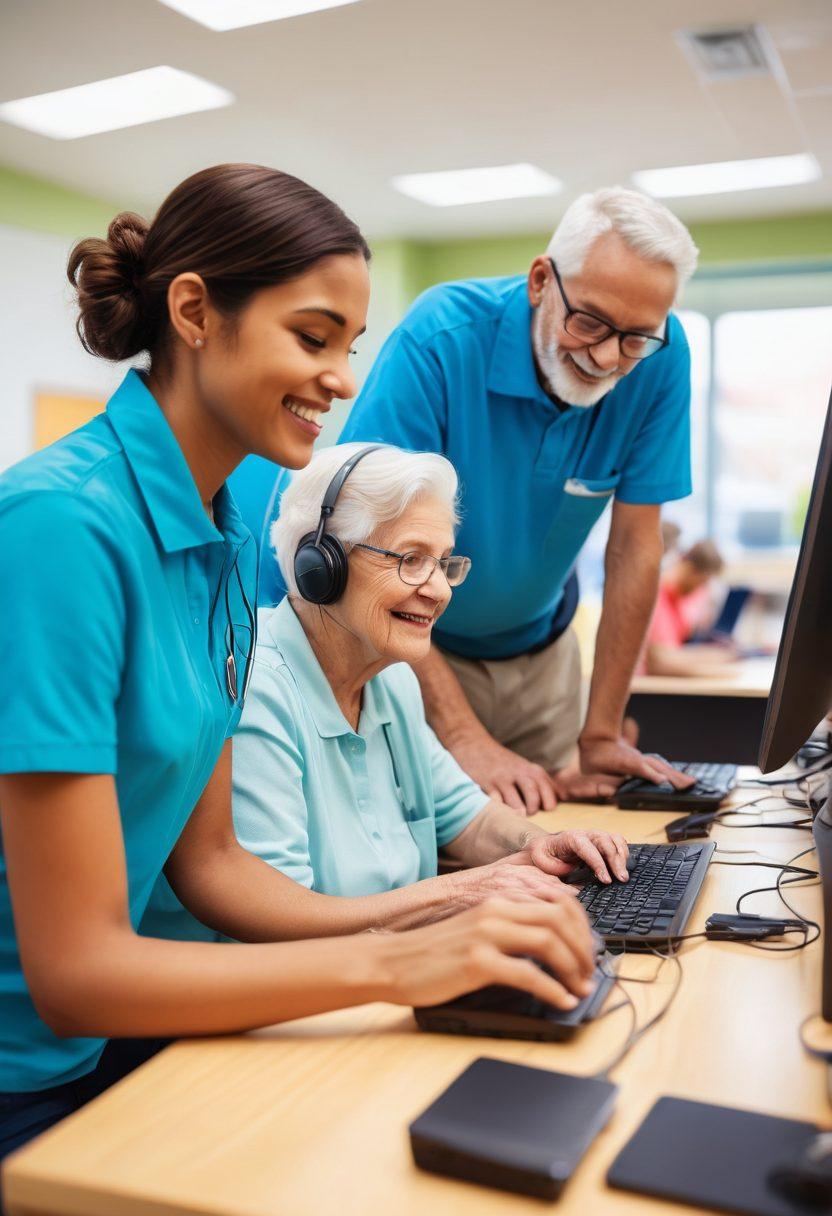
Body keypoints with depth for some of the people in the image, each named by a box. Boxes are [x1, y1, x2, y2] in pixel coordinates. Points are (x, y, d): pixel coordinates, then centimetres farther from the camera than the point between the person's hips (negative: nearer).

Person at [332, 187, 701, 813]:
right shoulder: (441, 339, -27)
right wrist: (463, 738, -31)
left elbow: (635, 548, -11)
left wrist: (602, 736, -11)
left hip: (540, 647, 4)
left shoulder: (659, 359, -15)